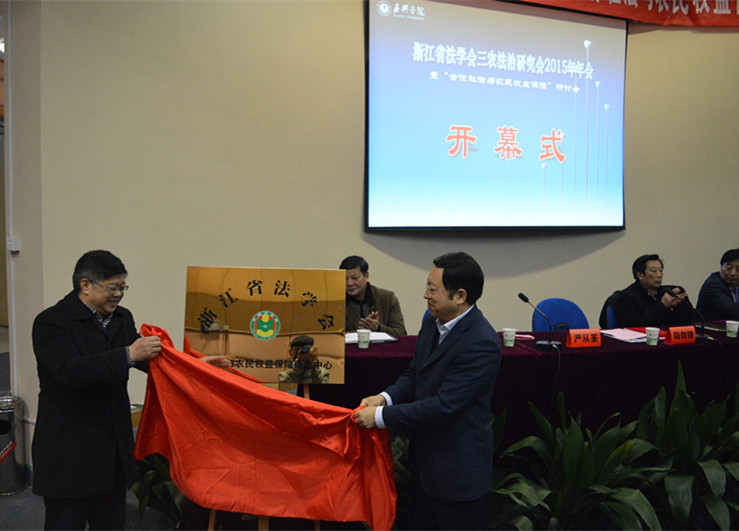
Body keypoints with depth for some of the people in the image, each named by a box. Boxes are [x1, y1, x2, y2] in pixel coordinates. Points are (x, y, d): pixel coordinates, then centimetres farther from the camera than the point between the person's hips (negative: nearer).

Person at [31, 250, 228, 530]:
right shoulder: (51, 322, -13)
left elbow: (152, 360, 15)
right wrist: (128, 355, -31)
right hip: (69, 452, -7)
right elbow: (69, 371, -27)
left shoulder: (121, 318, 9)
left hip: (114, 449, 7)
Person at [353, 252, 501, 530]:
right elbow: (413, 375, 12)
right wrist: (385, 397, -8)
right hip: (426, 461, 8)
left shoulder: (482, 343, -27)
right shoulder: (432, 323, 1)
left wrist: (381, 417, -21)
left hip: (457, 471, -8)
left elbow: (443, 406, -28)